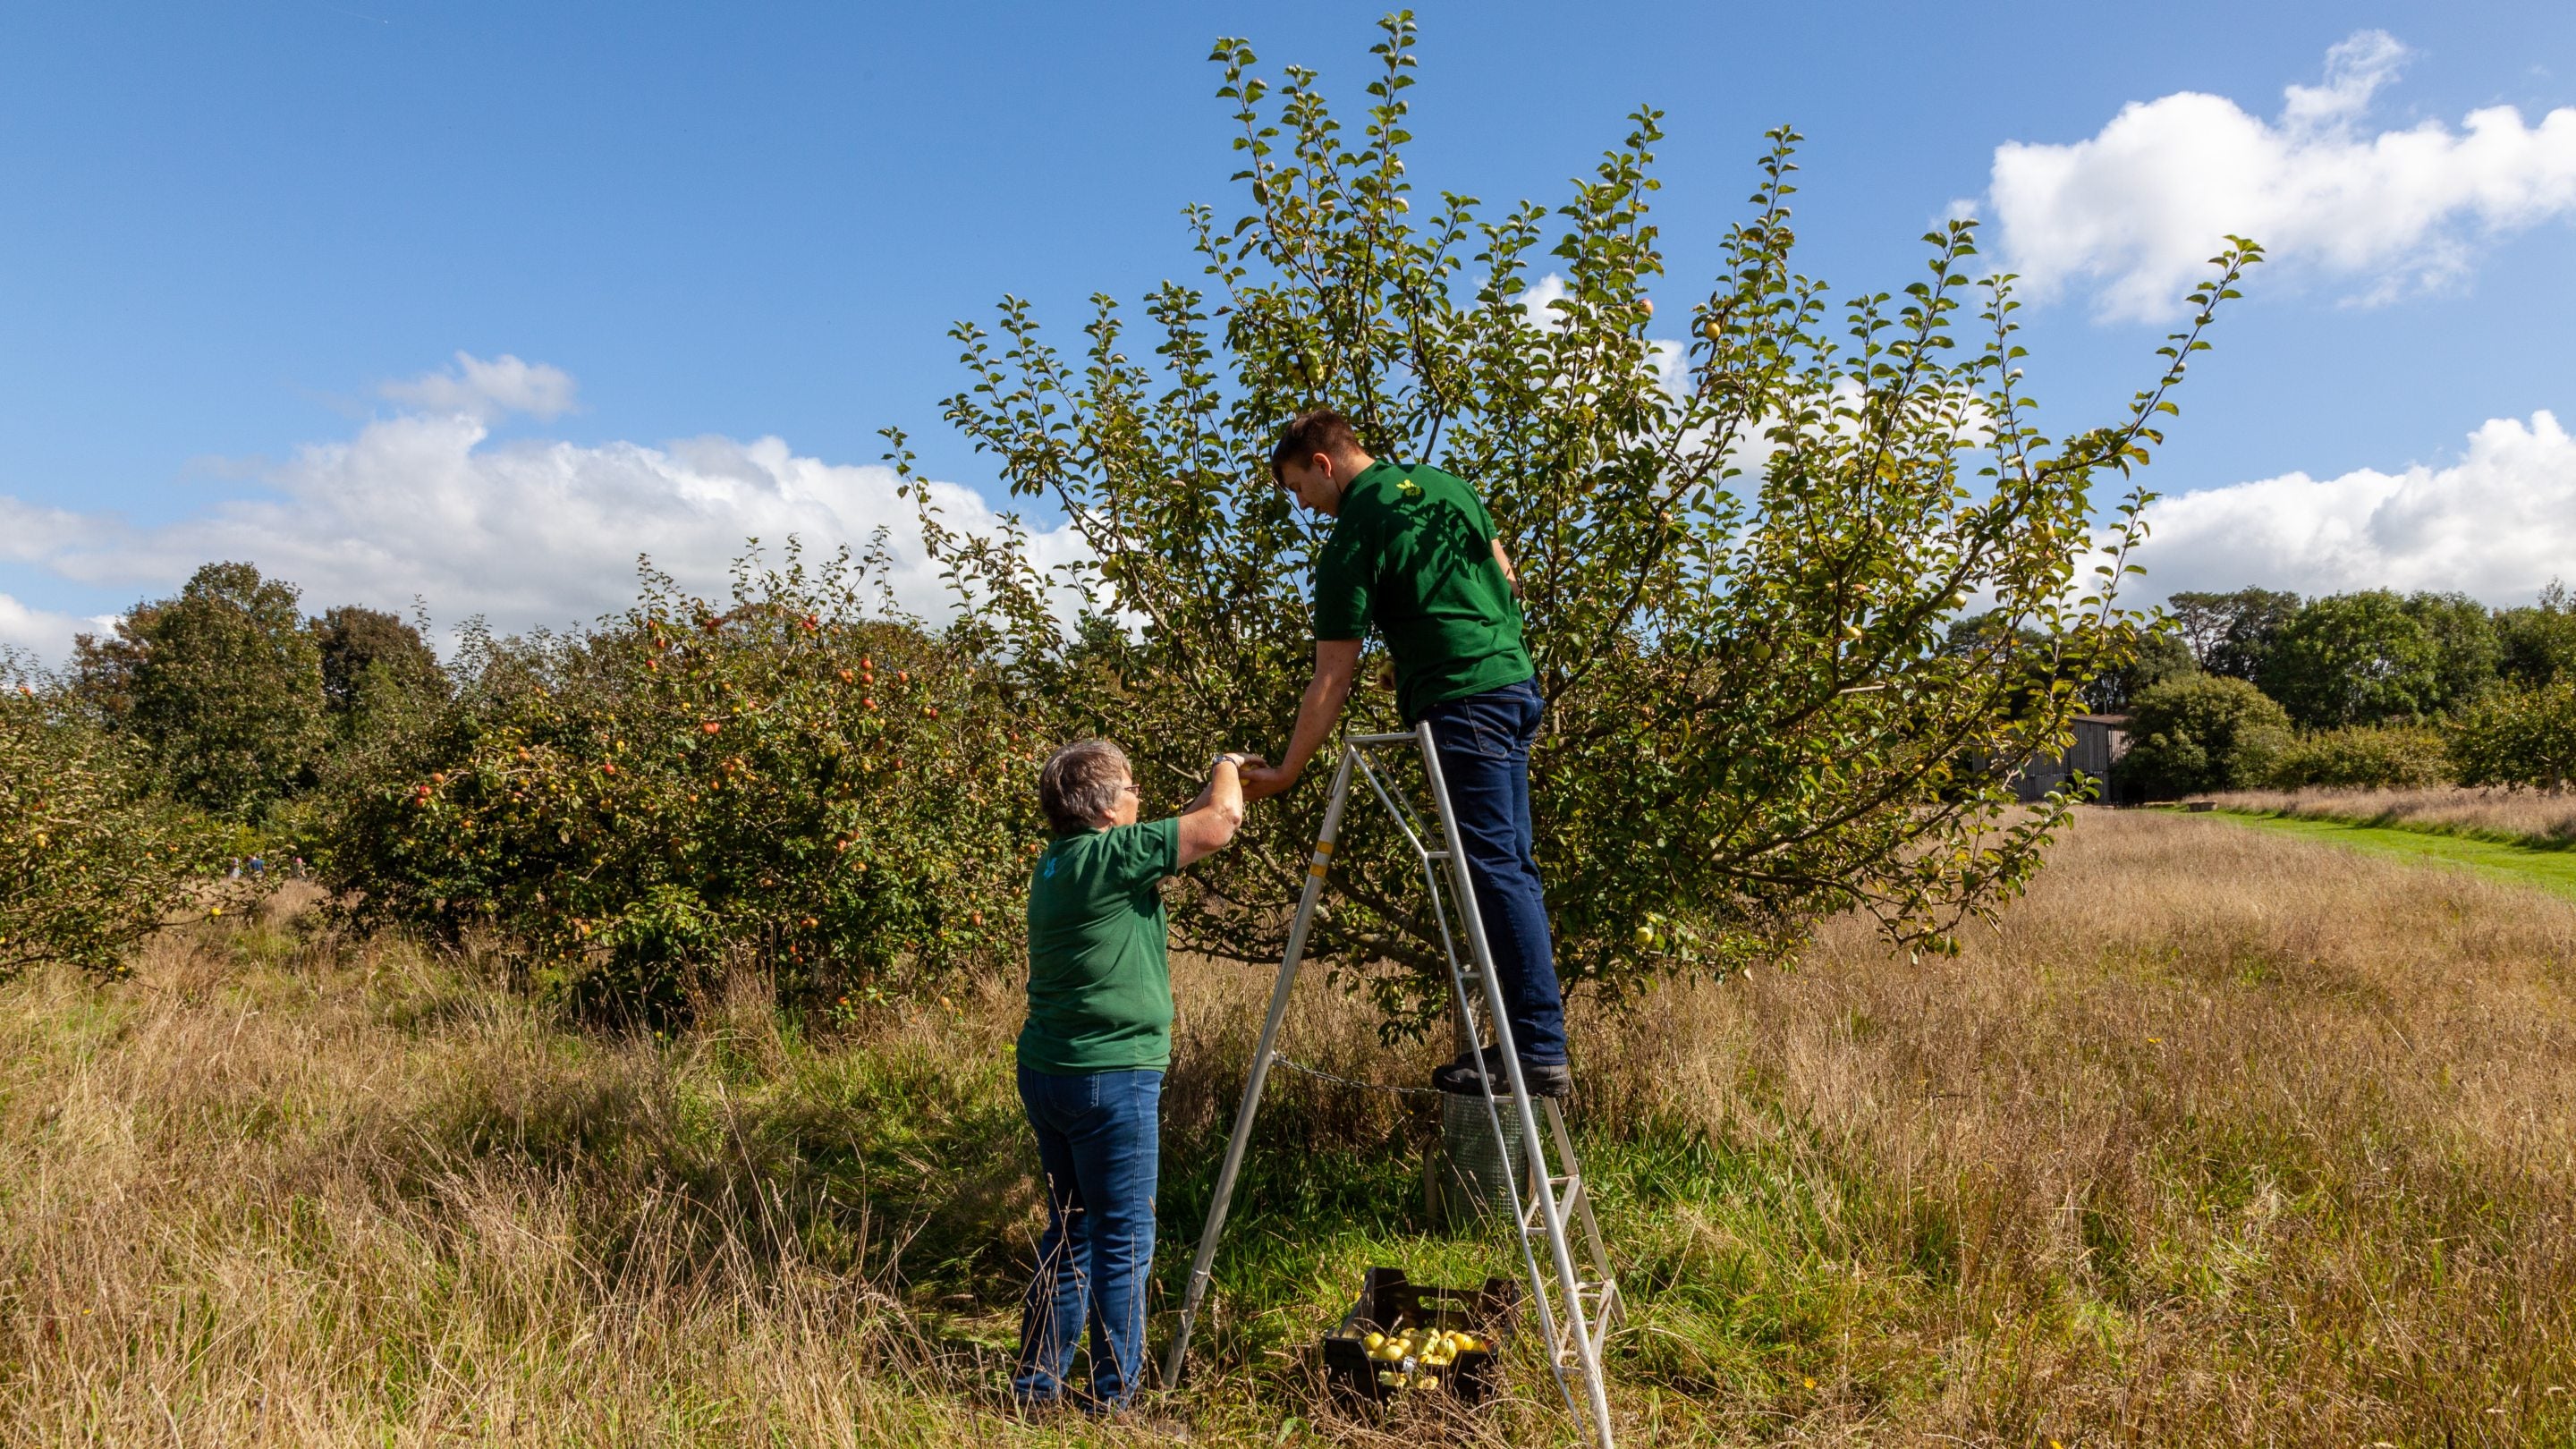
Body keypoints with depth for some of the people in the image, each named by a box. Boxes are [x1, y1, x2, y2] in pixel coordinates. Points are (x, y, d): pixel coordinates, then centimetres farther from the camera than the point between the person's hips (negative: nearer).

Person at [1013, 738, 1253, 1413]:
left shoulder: (1058, 863, 11)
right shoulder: (1108, 855, -16)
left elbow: (1183, 828, 23)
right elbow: (1220, 822, -16)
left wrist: (1221, 781, 20)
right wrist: (1228, 767, 4)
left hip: (1047, 1072, 9)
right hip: (1109, 1078, -9)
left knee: (1071, 1230, 18)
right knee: (1124, 1241, 3)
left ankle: (1037, 1383, 25)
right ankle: (1113, 1396, 11)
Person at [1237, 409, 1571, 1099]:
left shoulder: (1353, 538, -8)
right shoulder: (1445, 484, 15)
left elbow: (1332, 679, -7)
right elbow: (1508, 581, 23)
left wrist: (1286, 771, 0)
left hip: (1462, 700, -8)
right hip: (1518, 683, 8)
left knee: (1497, 869, -7)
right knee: (1511, 865, 10)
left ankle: (1540, 1049, -7)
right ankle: (1528, 1039, 14)